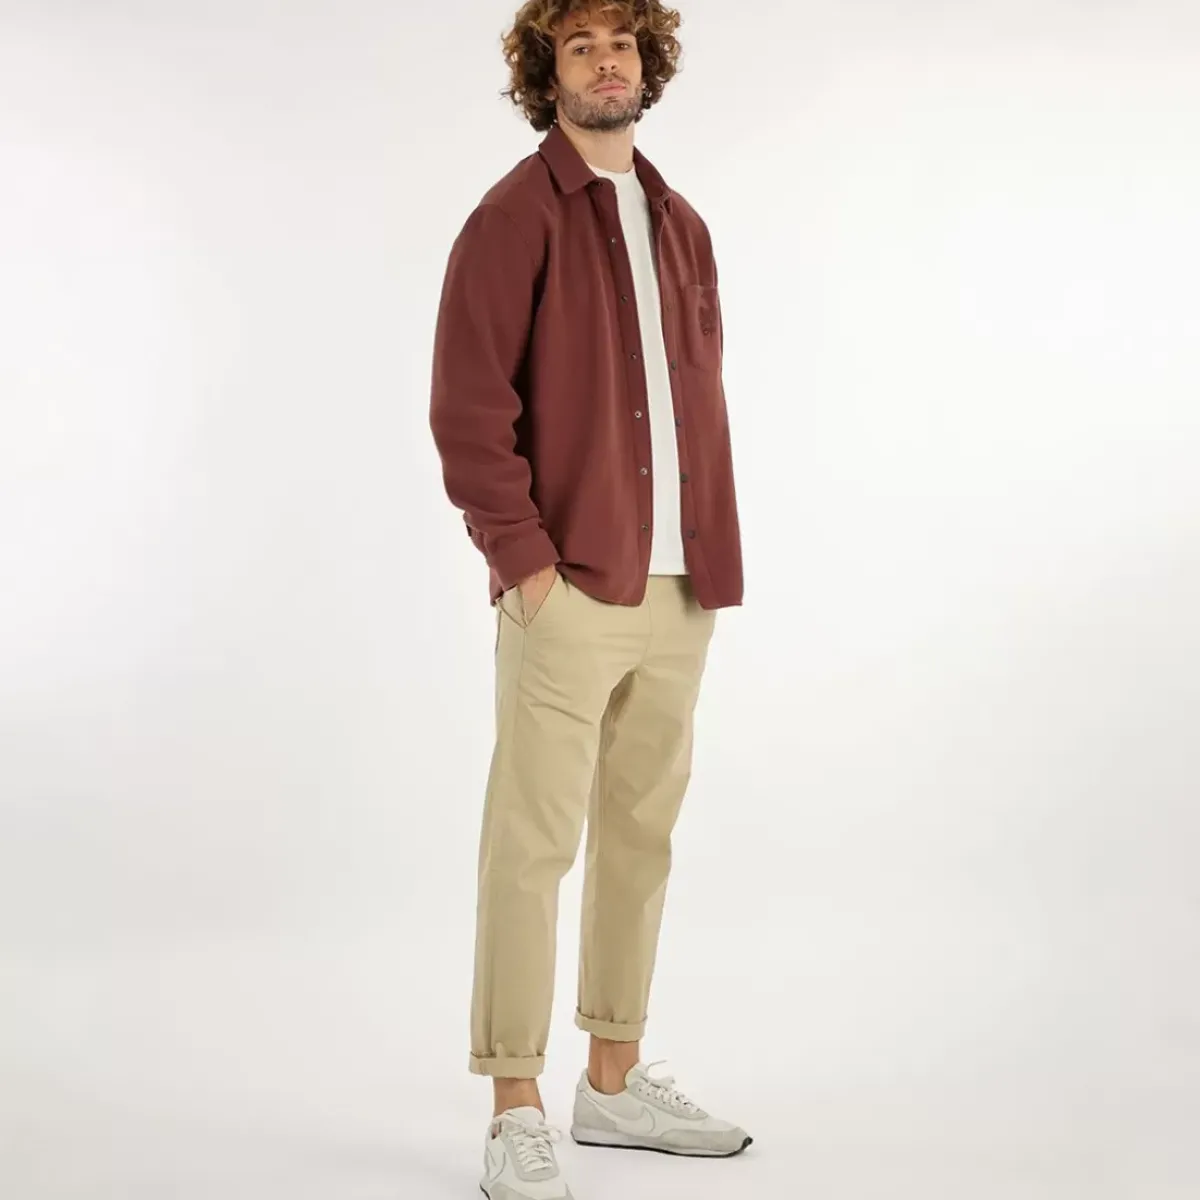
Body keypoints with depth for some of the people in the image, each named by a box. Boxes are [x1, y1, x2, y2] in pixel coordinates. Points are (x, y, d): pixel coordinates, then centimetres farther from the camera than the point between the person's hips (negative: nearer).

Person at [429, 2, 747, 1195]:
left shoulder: (681, 224, 16)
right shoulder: (515, 216, -5)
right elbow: (467, 406, -11)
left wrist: (710, 555, 10)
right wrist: (523, 557, -15)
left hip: (677, 590, 7)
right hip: (568, 591, -7)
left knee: (641, 835, 13)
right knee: (533, 843, -3)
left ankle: (614, 1083, 25)